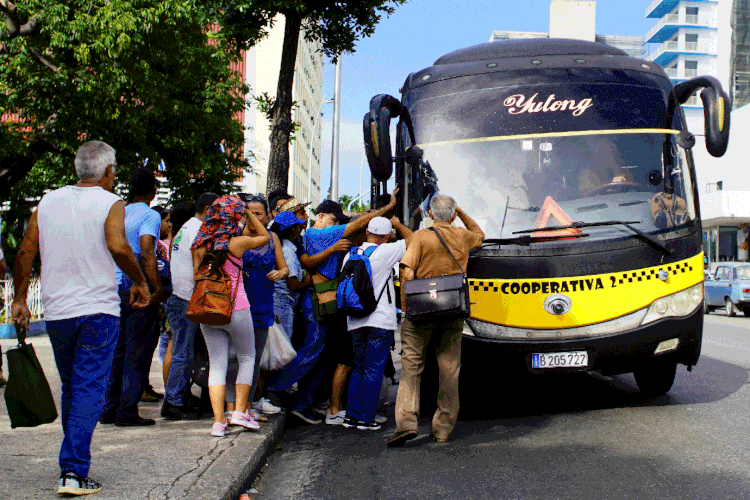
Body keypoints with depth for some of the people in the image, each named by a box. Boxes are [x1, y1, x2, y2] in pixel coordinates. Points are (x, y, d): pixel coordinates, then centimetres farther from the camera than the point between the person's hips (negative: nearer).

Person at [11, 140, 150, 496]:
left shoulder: (48, 202, 9)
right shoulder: (110, 204, -5)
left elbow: (25, 251, 7)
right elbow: (117, 245, -22)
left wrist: (19, 298, 13)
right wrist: (140, 282, -9)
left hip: (56, 312, 5)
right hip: (98, 310, -5)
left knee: (71, 389, 18)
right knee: (89, 390, -4)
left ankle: (74, 462, 27)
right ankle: (73, 471, -11)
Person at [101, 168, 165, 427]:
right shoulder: (149, 215, -9)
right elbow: (146, 255, -20)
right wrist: (157, 288, -17)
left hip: (116, 288, 7)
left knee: (118, 350, 13)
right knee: (137, 352, -2)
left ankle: (109, 408, 16)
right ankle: (127, 411, -2)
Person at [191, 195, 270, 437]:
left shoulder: (201, 245, 1)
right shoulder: (238, 242, -8)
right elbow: (265, 236, 9)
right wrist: (248, 211, 12)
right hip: (236, 308, -3)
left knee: (216, 364, 7)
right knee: (247, 358, 15)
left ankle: (219, 420, -1)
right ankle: (240, 411, 9)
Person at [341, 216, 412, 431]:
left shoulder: (350, 255, 9)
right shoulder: (384, 252, -9)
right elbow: (411, 240, -1)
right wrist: (397, 224, 16)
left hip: (355, 322, 6)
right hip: (380, 321, -6)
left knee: (359, 368, 15)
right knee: (374, 370, 0)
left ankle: (351, 415, 13)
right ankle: (366, 418, 1)